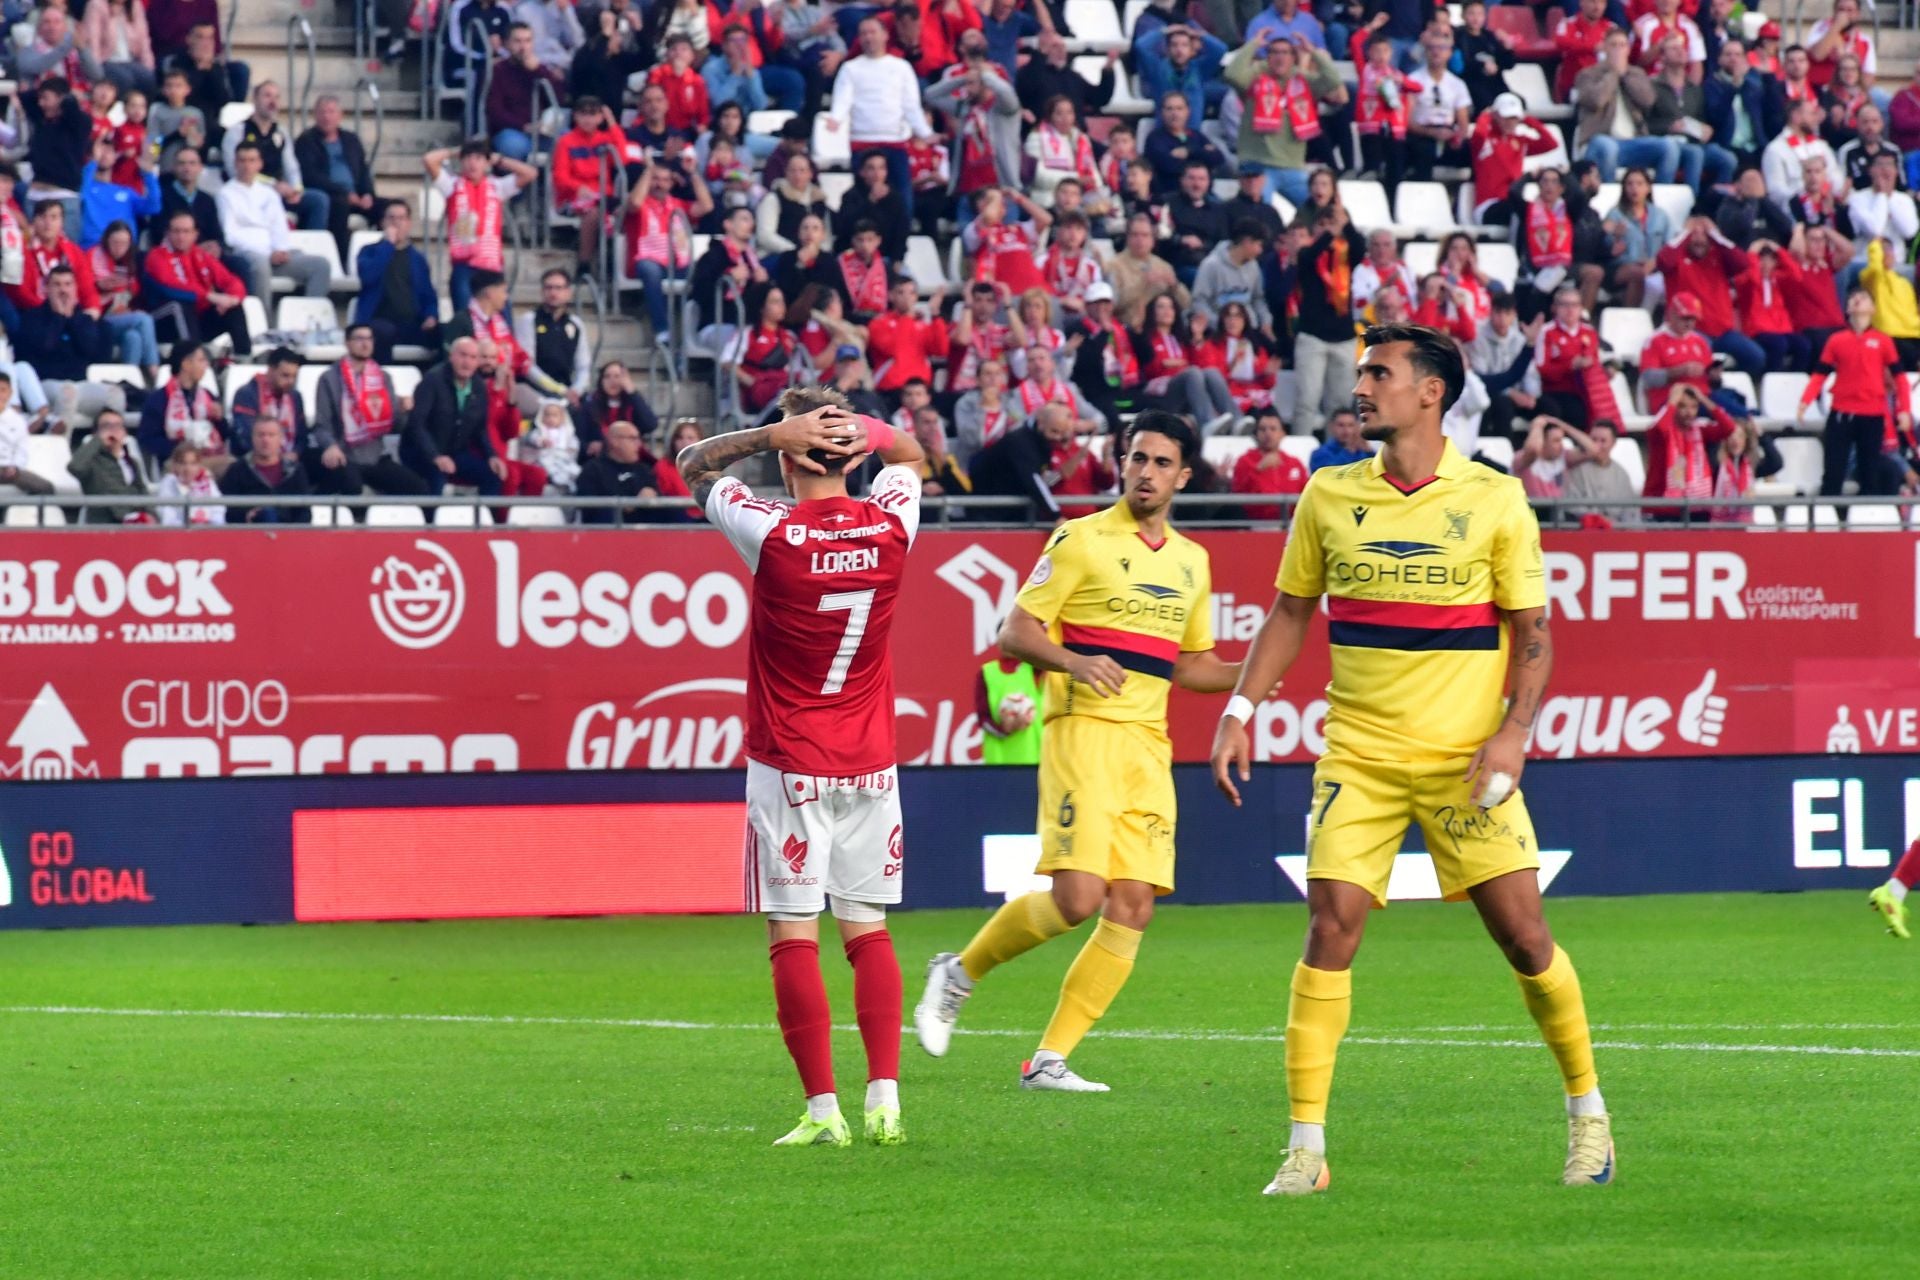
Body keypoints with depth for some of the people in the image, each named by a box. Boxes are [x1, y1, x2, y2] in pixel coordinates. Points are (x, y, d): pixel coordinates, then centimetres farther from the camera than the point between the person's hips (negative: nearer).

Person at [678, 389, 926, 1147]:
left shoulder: (772, 534, -14)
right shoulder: (890, 527, -4)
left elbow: (693, 465, 3)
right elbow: (906, 453, 19)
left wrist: (772, 432, -8)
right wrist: (854, 429, -1)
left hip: (789, 768, -4)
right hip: (870, 765, 4)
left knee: (794, 939, -1)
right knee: (868, 930, 9)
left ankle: (823, 1110, -7)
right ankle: (884, 1102, 1)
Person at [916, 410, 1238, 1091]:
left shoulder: (1191, 560, 17)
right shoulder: (1082, 540, -2)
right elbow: (1016, 632, -4)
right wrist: (1074, 661, -22)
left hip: (1149, 746, 6)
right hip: (1085, 730, -6)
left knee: (1133, 907, -4)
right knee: (1077, 898, -17)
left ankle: (1049, 1059, 1)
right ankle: (960, 971, 8)